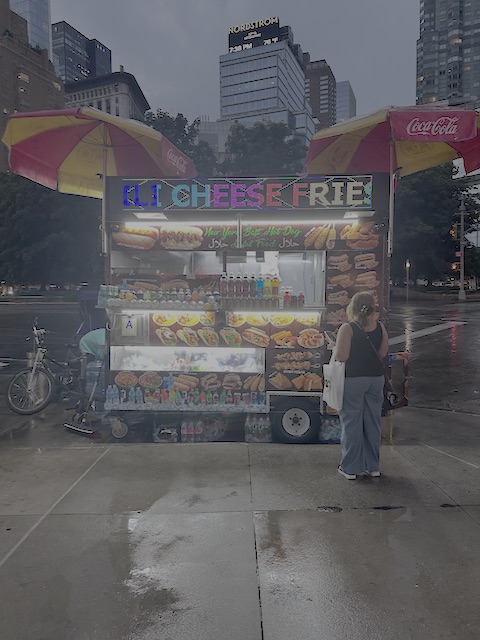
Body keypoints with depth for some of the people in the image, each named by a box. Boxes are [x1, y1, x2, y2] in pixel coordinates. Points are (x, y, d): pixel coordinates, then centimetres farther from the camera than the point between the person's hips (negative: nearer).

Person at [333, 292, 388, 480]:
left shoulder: (347, 328, -14)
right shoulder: (380, 327, 1)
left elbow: (341, 356, -19)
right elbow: (383, 353, 11)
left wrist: (335, 348, 2)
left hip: (353, 379, -5)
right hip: (376, 378, 5)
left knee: (351, 423, 5)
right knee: (373, 422, 14)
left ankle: (350, 468, 13)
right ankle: (373, 466, 24)